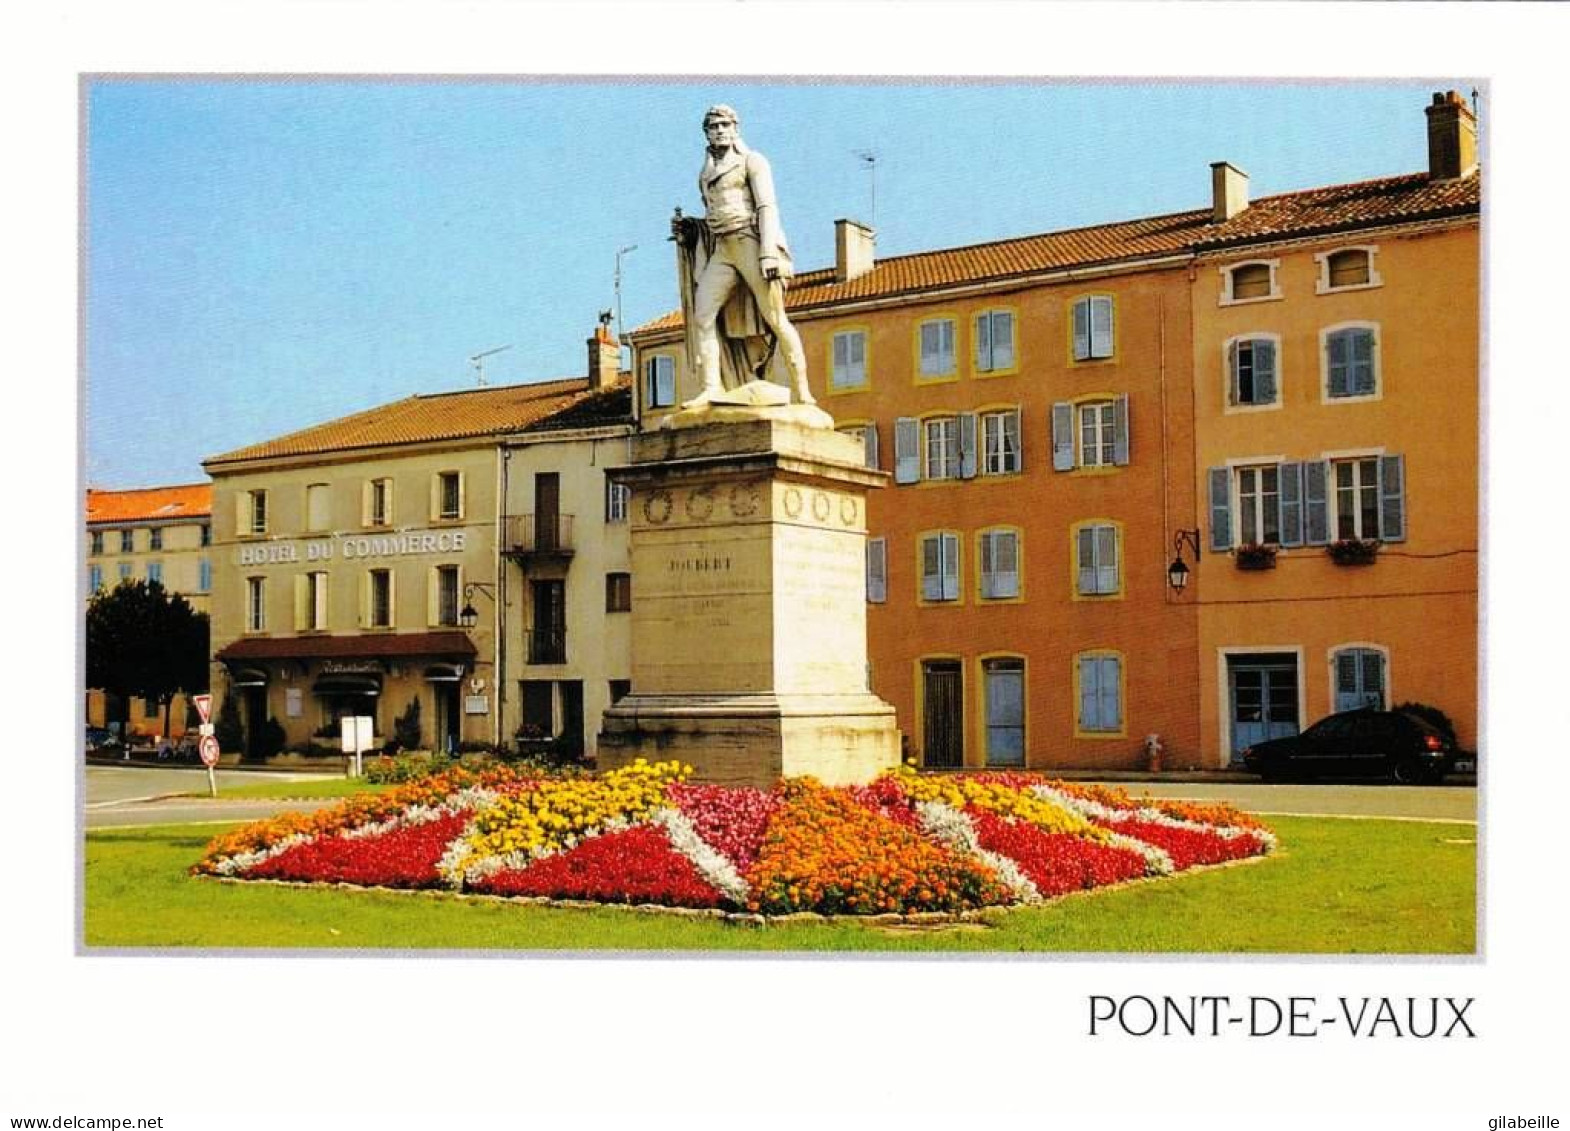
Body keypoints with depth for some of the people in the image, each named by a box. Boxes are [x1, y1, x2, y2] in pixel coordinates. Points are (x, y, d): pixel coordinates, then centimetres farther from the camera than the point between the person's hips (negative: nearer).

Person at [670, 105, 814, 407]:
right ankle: (711, 389, -16)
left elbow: (767, 208, -8)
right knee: (701, 314, -12)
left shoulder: (752, 161, 3)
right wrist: (687, 229, 8)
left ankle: (800, 391, -5)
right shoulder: (706, 174, 21)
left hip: (751, 243, -6)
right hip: (722, 251, 6)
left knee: (774, 317, -10)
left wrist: (769, 253, -20)